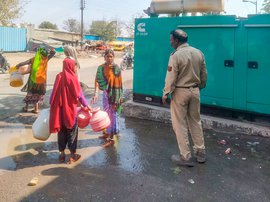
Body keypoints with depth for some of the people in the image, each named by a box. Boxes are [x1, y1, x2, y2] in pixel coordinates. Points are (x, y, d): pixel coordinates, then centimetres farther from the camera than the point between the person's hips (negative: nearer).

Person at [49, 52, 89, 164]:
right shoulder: (72, 78, -14)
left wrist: (52, 105, 17)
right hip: (70, 110, -4)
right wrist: (87, 106, 2)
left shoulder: (59, 76, -1)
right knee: (72, 132, 8)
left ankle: (62, 154, 24)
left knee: (61, 131, 15)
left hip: (59, 110, 4)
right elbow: (79, 95, -10)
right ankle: (73, 156, 16)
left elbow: (54, 93, 5)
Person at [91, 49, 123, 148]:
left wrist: (118, 98, -18)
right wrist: (96, 93, -19)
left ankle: (111, 139, 10)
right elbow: (98, 80, -5)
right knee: (106, 114, 19)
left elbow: (118, 84, -16)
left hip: (114, 94, -6)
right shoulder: (101, 68, 1)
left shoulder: (116, 68, -16)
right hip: (105, 93, 6)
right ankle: (107, 133, 38)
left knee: (112, 115, 0)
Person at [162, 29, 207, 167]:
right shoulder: (199, 53, 3)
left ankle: (185, 157, 10)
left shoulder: (176, 55, -16)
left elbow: (171, 78, -15)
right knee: (196, 122, 18)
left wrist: (165, 94, -5)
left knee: (180, 125, 4)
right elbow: (204, 74, 9)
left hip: (180, 92, -6)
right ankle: (200, 152, 25)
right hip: (195, 91, 6)